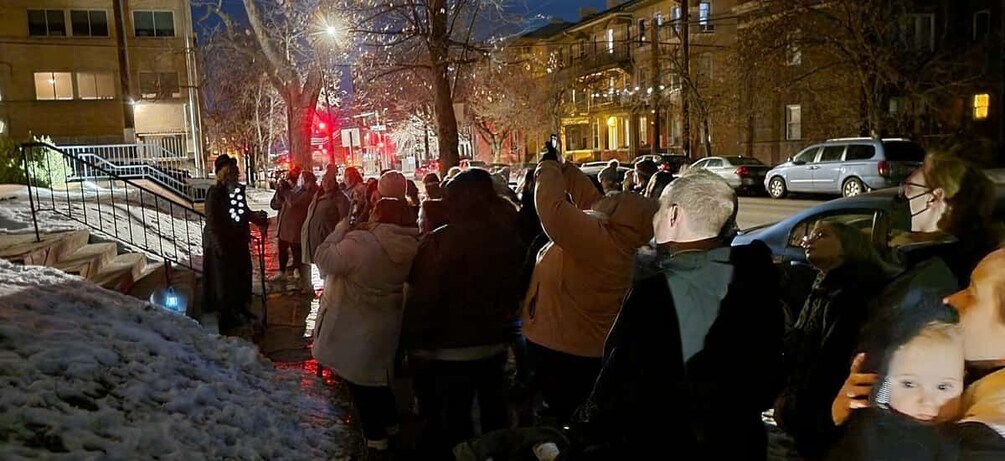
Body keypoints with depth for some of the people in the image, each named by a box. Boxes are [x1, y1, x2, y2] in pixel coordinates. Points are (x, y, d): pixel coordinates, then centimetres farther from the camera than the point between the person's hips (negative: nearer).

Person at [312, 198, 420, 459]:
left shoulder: (359, 242, -28)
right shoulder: (409, 248, -6)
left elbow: (324, 260, -18)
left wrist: (341, 230, -7)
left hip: (355, 328, -6)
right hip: (386, 327, 6)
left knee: (359, 382, 10)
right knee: (378, 377, 25)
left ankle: (376, 439, 17)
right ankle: (391, 426, 38)